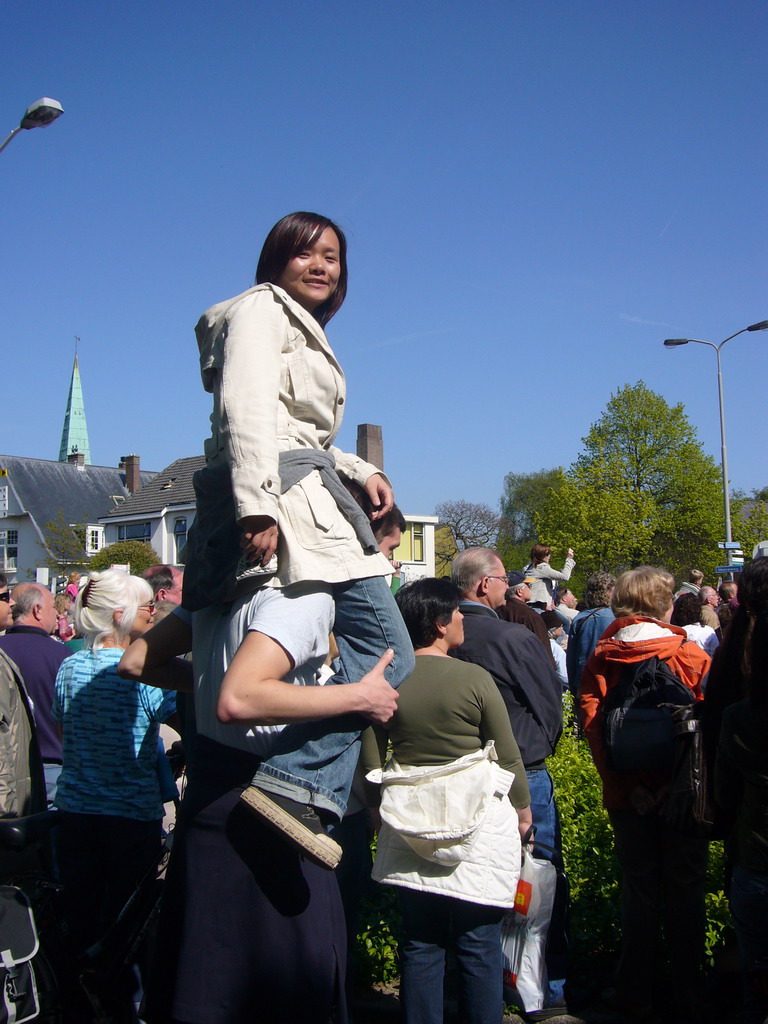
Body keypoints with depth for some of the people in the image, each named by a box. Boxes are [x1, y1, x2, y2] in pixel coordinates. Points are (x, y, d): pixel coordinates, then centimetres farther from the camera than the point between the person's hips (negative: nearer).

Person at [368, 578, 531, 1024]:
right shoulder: (474, 678, -12)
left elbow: (373, 757, 3)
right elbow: (508, 754, -5)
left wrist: (384, 804, 19)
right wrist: (523, 807, 10)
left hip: (411, 826, 4)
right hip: (478, 824, -3)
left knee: (420, 945, 13)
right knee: (479, 948, 8)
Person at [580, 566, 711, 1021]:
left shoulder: (602, 658, -3)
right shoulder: (692, 656, -8)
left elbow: (592, 722, -9)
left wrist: (625, 784, -7)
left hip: (628, 795, 2)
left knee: (639, 891, 12)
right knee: (685, 893, 10)